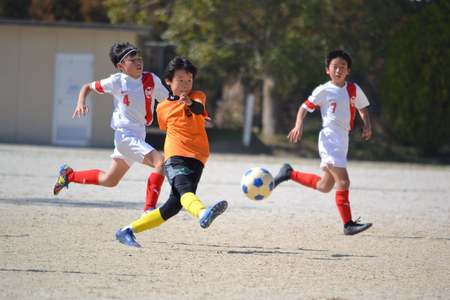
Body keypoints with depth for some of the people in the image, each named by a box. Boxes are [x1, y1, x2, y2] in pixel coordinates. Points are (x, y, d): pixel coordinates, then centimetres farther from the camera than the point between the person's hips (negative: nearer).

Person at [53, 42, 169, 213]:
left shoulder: (152, 80, 3)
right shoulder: (117, 81, -6)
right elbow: (88, 87, 6)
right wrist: (81, 103, -13)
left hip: (138, 137, 6)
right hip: (125, 134, -6)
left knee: (109, 180, 20)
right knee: (161, 161, -24)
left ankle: (68, 175, 38)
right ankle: (149, 209, -25)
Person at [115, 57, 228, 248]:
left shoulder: (197, 96, 8)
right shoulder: (163, 108, 13)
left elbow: (200, 109, -17)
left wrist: (191, 103, -38)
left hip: (196, 160, 1)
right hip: (175, 157, -1)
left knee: (175, 205, -5)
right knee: (185, 188, -31)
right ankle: (203, 214, -64)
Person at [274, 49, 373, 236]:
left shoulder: (354, 89, 8)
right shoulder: (323, 91, -5)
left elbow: (362, 108, 22)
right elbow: (305, 107, 1)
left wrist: (367, 125, 4)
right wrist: (298, 125, -16)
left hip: (343, 140, 7)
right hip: (329, 138, -7)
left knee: (325, 186, 17)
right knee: (343, 181, -16)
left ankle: (290, 173, 33)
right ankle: (348, 224, -12)